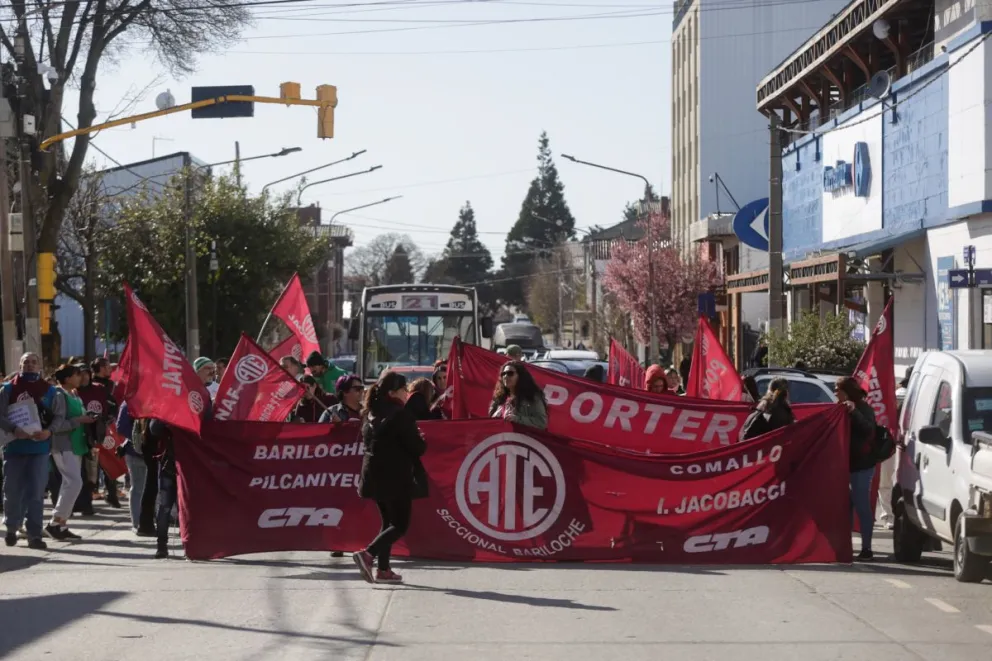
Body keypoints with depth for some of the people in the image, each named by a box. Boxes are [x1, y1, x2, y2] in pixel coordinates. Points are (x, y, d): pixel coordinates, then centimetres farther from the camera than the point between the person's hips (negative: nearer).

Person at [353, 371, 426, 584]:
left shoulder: (371, 414, 9)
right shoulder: (401, 414, -15)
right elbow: (417, 447, -17)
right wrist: (421, 441, 8)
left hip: (375, 476, 8)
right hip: (396, 478, -8)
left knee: (388, 521, 17)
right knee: (400, 524, -1)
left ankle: (383, 569, 13)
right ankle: (368, 554, -18)